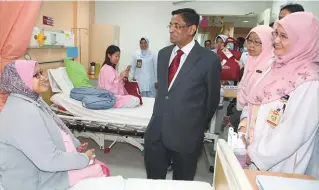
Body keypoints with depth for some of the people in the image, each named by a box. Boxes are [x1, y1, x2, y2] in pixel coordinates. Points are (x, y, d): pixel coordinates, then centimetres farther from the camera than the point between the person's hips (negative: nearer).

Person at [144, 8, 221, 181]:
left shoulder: (209, 59, -12)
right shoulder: (163, 53, 6)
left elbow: (212, 99, -1)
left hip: (186, 133, -4)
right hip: (156, 129, 5)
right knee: (153, 180, 18)